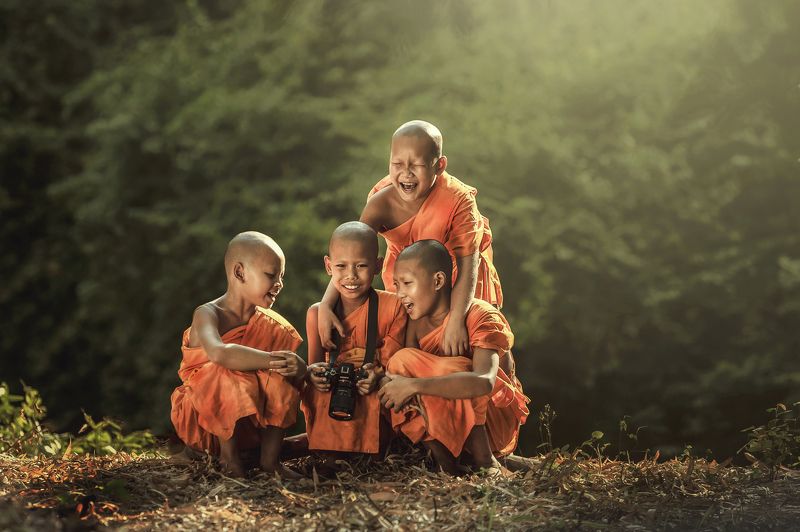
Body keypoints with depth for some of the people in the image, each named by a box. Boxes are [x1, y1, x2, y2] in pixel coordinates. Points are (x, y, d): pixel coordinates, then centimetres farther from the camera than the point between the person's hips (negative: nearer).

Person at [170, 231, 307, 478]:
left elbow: (293, 361, -4)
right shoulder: (207, 314, -17)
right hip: (205, 418, -5)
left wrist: (298, 367, -30)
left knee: (280, 380, -20)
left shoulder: (269, 323, 2)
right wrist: (270, 360, -40)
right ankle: (228, 454, -15)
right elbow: (219, 353, -39)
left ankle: (270, 457, -10)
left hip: (247, 424, 5)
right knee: (232, 378, -33)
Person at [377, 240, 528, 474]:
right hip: (438, 422, 6)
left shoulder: (480, 316, -21)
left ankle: (485, 462, -21)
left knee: (445, 368, -32)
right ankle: (444, 463, -17)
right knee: (400, 360, -17)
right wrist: (385, 381, -31)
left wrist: (414, 385, -43)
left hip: (494, 419, -6)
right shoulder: (417, 320, 1)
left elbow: (484, 382, -39)